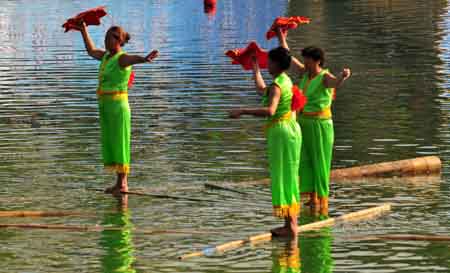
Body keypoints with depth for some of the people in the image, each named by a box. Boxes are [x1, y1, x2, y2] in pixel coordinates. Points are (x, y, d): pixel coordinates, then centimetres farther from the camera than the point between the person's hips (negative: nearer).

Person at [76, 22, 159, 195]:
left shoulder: (123, 58, -15)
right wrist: (84, 31, 41)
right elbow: (91, 51, 33)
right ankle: (120, 183, 15)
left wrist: (146, 59, -62)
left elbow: (135, 58, -39)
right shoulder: (107, 55, 12)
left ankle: (123, 184, -2)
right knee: (110, 144, 10)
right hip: (105, 106, 9)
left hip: (118, 106, -9)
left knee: (119, 144, -6)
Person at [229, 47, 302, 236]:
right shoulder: (286, 80, 14)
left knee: (283, 177, -7)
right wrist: (255, 68, 41)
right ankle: (291, 224, 17)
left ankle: (290, 226, -7)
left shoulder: (277, 85, -17)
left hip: (281, 131, -10)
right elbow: (262, 91, 33)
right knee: (288, 177, 13)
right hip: (290, 129, 10)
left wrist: (242, 111, -31)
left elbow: (269, 110, -33)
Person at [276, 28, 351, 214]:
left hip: (321, 124, -8)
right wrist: (281, 37, 25)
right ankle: (312, 198, 15)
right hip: (304, 123, 8)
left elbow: (336, 83, -40)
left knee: (320, 162, -2)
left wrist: (343, 76, -62)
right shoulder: (305, 73, 7)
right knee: (305, 161, 8)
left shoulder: (325, 77, -16)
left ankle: (323, 200, 4)